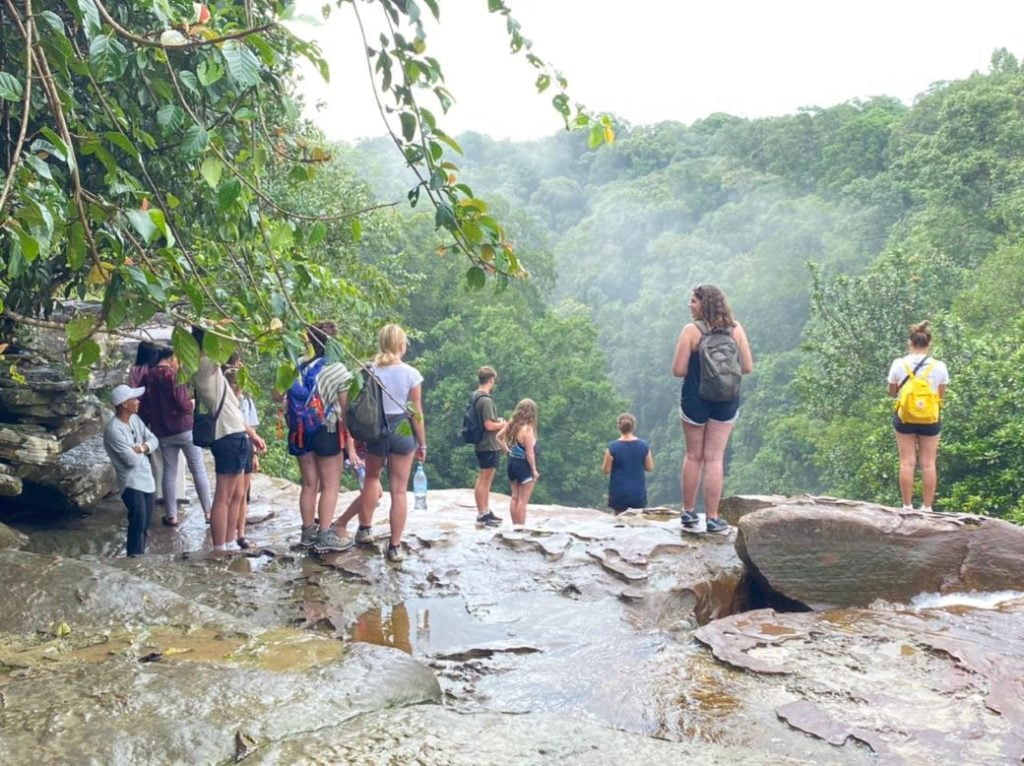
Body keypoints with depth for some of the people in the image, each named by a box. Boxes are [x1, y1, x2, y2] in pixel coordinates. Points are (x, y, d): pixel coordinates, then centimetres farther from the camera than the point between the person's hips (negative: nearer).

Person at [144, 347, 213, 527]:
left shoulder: (148, 377, 4)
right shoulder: (173, 374, -12)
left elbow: (146, 404, 11)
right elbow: (183, 403, -17)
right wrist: (193, 403, 3)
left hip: (163, 432, 5)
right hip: (184, 428, -5)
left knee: (169, 472, 10)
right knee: (198, 470, 4)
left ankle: (171, 516, 11)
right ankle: (209, 511, 6)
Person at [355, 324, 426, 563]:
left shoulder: (370, 371, -6)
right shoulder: (411, 374, -9)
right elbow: (416, 413, -6)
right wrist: (422, 444, 4)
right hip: (403, 431, -2)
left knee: (371, 477, 28)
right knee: (399, 490, 4)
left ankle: (365, 529, 31)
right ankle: (394, 546, 8)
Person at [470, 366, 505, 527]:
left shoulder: (474, 397, 9)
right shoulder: (486, 400, -21)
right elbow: (489, 425, -24)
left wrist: (497, 422, 15)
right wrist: (502, 424, -7)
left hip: (481, 445, 10)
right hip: (488, 446, -10)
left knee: (486, 480, 18)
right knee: (484, 480, -2)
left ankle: (486, 512, 27)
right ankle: (482, 515, 5)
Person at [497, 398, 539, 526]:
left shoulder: (511, 424, -1)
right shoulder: (527, 429, -23)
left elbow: (499, 437, 11)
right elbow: (530, 453, -20)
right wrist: (534, 470, -12)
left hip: (512, 462, 7)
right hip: (524, 466, -7)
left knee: (515, 497, 15)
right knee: (523, 500, 1)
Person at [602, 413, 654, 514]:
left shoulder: (612, 447, -11)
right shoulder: (644, 445, -5)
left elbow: (605, 470, -7)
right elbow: (650, 468, 2)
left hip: (618, 493, -1)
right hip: (638, 493, 1)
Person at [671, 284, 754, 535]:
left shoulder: (692, 330, -10)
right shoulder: (735, 329, -1)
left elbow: (678, 370, -12)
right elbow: (747, 367, 1)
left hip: (695, 399, -2)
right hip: (726, 401, 2)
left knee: (693, 456, 13)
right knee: (714, 458, 7)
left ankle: (689, 514, 20)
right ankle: (713, 519, 8)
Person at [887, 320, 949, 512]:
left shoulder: (898, 364, -7)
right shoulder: (939, 367, -6)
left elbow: (892, 392, 4)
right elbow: (941, 395, 4)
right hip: (930, 419, 0)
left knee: (907, 462, 4)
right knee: (928, 464, 6)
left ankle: (907, 505, 6)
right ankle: (927, 507, 9)